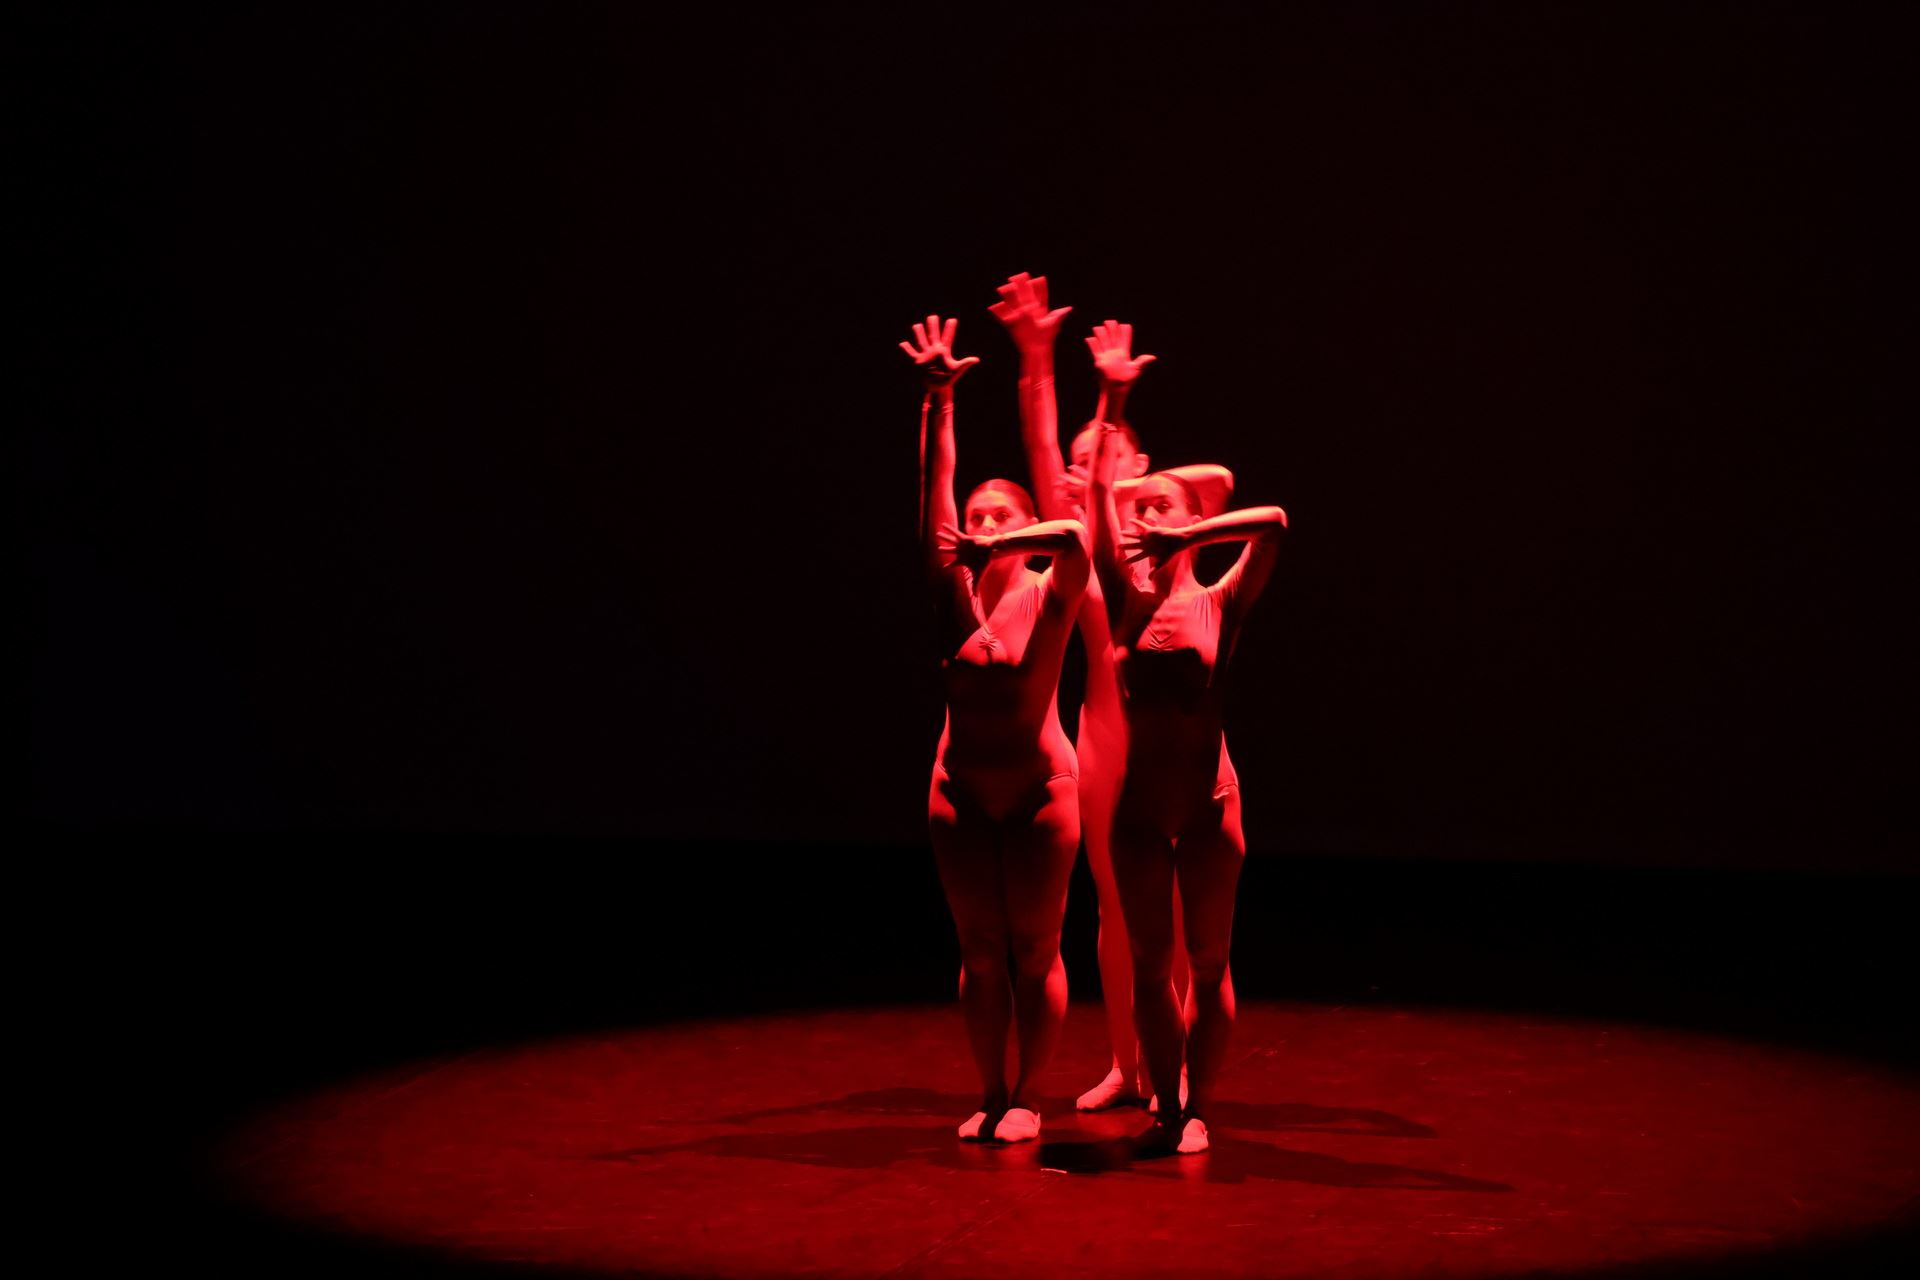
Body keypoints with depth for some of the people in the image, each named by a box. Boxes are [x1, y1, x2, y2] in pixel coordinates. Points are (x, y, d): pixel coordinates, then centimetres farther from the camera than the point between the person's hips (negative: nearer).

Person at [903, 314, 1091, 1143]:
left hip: (1038, 792, -3)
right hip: (961, 793, 3)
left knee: (1035, 952, 4)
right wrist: (938, 401, -18)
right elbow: (933, 494, -11)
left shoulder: (1049, 597, -9)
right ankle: (990, 1096, 20)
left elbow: (1077, 537, -32)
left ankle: (1025, 1098, 16)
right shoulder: (955, 595, -2)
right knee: (979, 954, 8)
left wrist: (997, 546, -28)